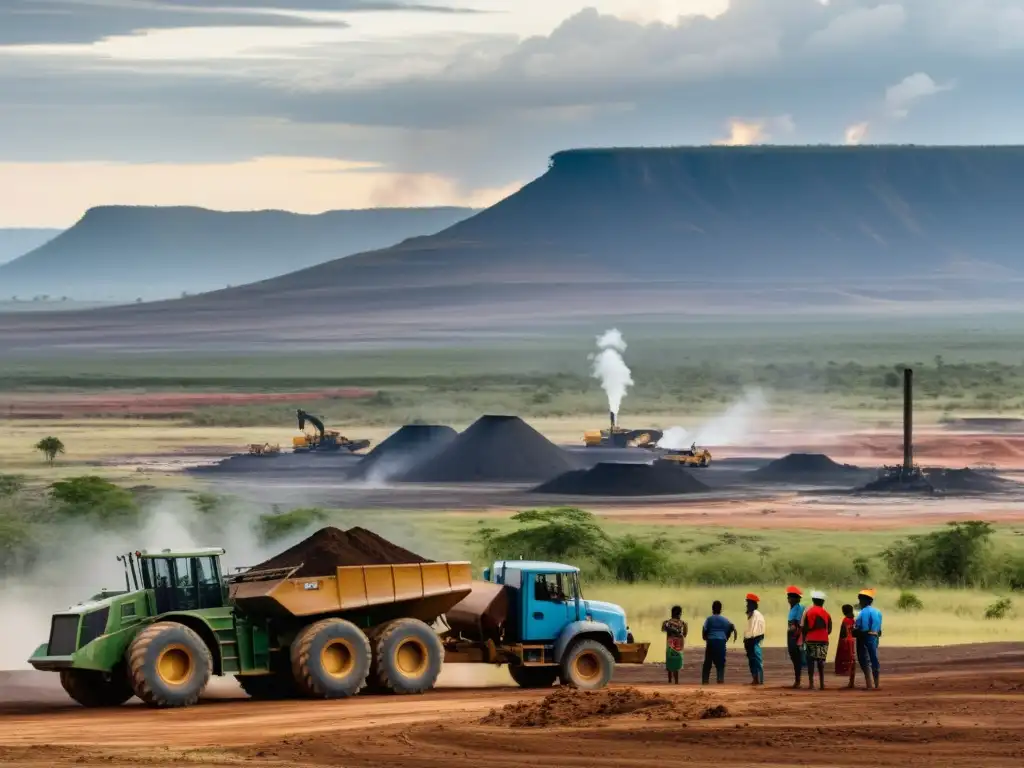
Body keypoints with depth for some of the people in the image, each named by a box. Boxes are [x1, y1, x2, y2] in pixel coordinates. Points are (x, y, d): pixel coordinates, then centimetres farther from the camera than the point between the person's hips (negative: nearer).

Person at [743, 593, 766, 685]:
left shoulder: (757, 615, -13)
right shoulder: (750, 614, 17)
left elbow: (755, 629, -20)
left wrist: (750, 639, -22)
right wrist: (745, 639, 14)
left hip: (754, 640, -10)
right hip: (749, 640, 10)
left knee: (757, 660, -10)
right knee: (752, 660, 12)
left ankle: (760, 680, -10)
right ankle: (755, 679, 17)